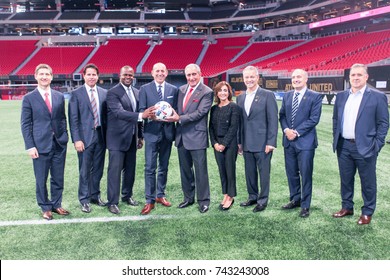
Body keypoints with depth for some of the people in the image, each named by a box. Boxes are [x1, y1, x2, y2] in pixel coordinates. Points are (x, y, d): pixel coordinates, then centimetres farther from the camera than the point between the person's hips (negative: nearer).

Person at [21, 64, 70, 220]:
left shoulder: (59, 96, 8)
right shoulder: (29, 98, -2)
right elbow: (25, 124, -3)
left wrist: (65, 137, 3)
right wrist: (30, 146, -9)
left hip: (59, 144, 3)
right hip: (41, 145, -3)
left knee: (58, 178, 11)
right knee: (41, 180, 7)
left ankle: (56, 204, 27)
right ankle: (45, 208, 22)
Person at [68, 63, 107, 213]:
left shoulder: (104, 93, 7)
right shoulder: (76, 94, -2)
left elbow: (107, 115, 10)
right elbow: (73, 119, -5)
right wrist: (77, 139, -12)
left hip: (101, 136, 4)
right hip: (85, 137, -3)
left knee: (98, 169, 12)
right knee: (84, 171, 4)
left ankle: (95, 195, 27)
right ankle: (84, 200, 17)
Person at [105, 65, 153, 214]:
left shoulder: (136, 92, 11)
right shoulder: (112, 93, -10)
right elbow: (119, 112, -25)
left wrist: (140, 136, 13)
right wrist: (141, 115, -35)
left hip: (132, 138, 6)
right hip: (117, 138, -6)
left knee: (130, 169, 14)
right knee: (115, 170, -2)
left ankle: (127, 195, 31)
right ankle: (112, 202, 8)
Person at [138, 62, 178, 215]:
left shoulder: (173, 89, 9)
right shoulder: (145, 89, 3)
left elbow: (176, 110, 7)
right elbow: (141, 110, -2)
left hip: (167, 132, 3)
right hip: (151, 132, -3)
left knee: (164, 167, 13)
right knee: (150, 167, -5)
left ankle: (160, 195, 28)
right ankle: (150, 200, 3)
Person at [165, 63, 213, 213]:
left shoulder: (207, 92, -10)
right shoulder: (181, 89, 11)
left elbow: (200, 113, -18)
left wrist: (179, 118, -20)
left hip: (197, 137, -6)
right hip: (181, 136, 6)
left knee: (200, 170, 2)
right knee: (185, 170, 15)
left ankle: (203, 200, 15)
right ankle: (188, 197, 29)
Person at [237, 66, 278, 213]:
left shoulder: (268, 95, -5)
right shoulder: (240, 97, 12)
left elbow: (273, 120, -8)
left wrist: (271, 142, -13)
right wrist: (239, 142, 11)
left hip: (262, 143, -5)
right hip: (247, 143, 5)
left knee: (264, 172, 4)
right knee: (249, 172, 13)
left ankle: (263, 200, 16)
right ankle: (252, 197, 28)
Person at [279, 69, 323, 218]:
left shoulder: (315, 97, -5)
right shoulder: (287, 96, 12)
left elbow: (314, 119, -11)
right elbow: (282, 115, 11)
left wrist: (297, 132, -15)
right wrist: (286, 130, -8)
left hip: (305, 141, -5)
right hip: (289, 140, 5)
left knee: (306, 175, 2)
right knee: (291, 172, 13)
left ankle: (305, 205, 14)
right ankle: (295, 199, 29)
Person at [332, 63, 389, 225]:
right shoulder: (341, 96, 8)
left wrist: (376, 145, -10)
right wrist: (336, 139, 9)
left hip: (365, 147, -4)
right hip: (344, 147, 5)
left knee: (368, 182, 7)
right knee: (345, 180, 15)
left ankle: (367, 212, 22)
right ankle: (347, 207, 31)